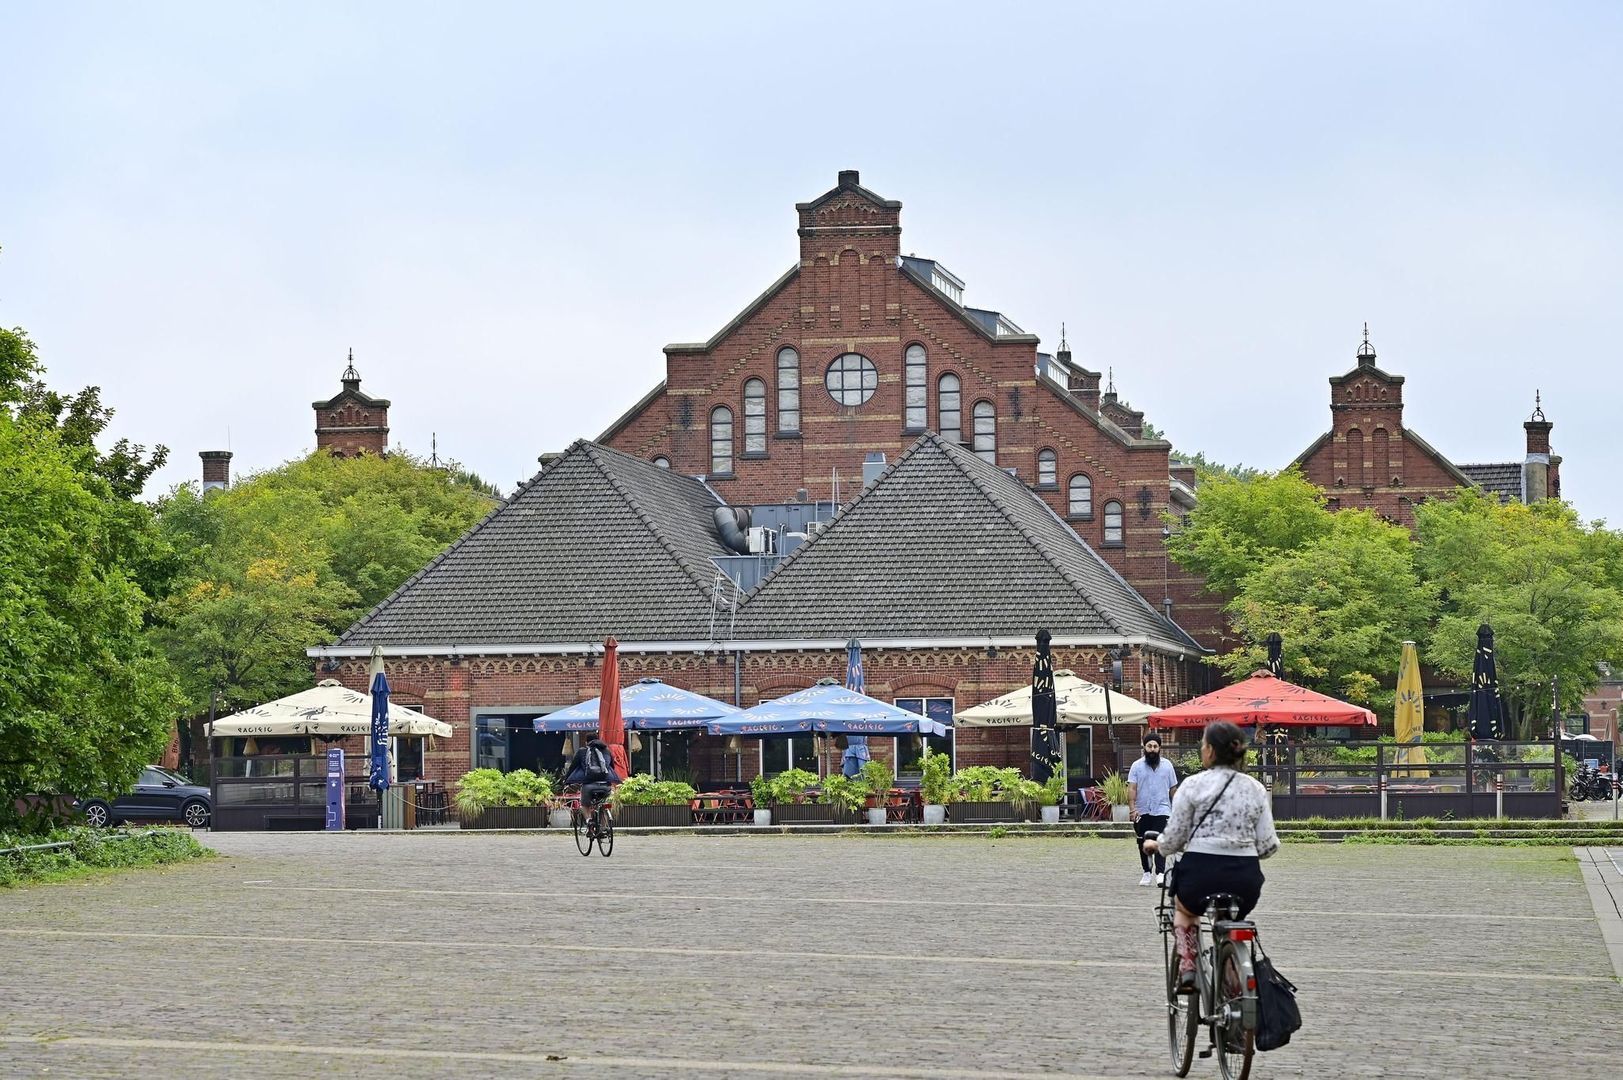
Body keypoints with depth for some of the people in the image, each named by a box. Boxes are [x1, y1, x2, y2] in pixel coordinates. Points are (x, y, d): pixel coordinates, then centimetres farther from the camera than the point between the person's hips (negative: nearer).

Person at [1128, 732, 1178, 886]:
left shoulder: (1167, 765, 7)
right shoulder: (1137, 766, 3)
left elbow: (1173, 789, 12)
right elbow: (1131, 788, -2)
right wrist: (1133, 808, -13)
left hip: (1161, 810, -1)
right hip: (1142, 812, 1)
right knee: (1143, 843, 7)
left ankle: (1160, 873, -18)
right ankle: (1147, 872, 19)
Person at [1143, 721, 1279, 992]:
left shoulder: (1193, 785, -5)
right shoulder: (1256, 789, 5)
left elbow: (1174, 839, -2)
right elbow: (1267, 845, 3)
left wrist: (1155, 845, 21)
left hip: (1201, 871, -2)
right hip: (1245, 878, 2)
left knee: (1185, 909, 32)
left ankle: (1187, 968, 12)